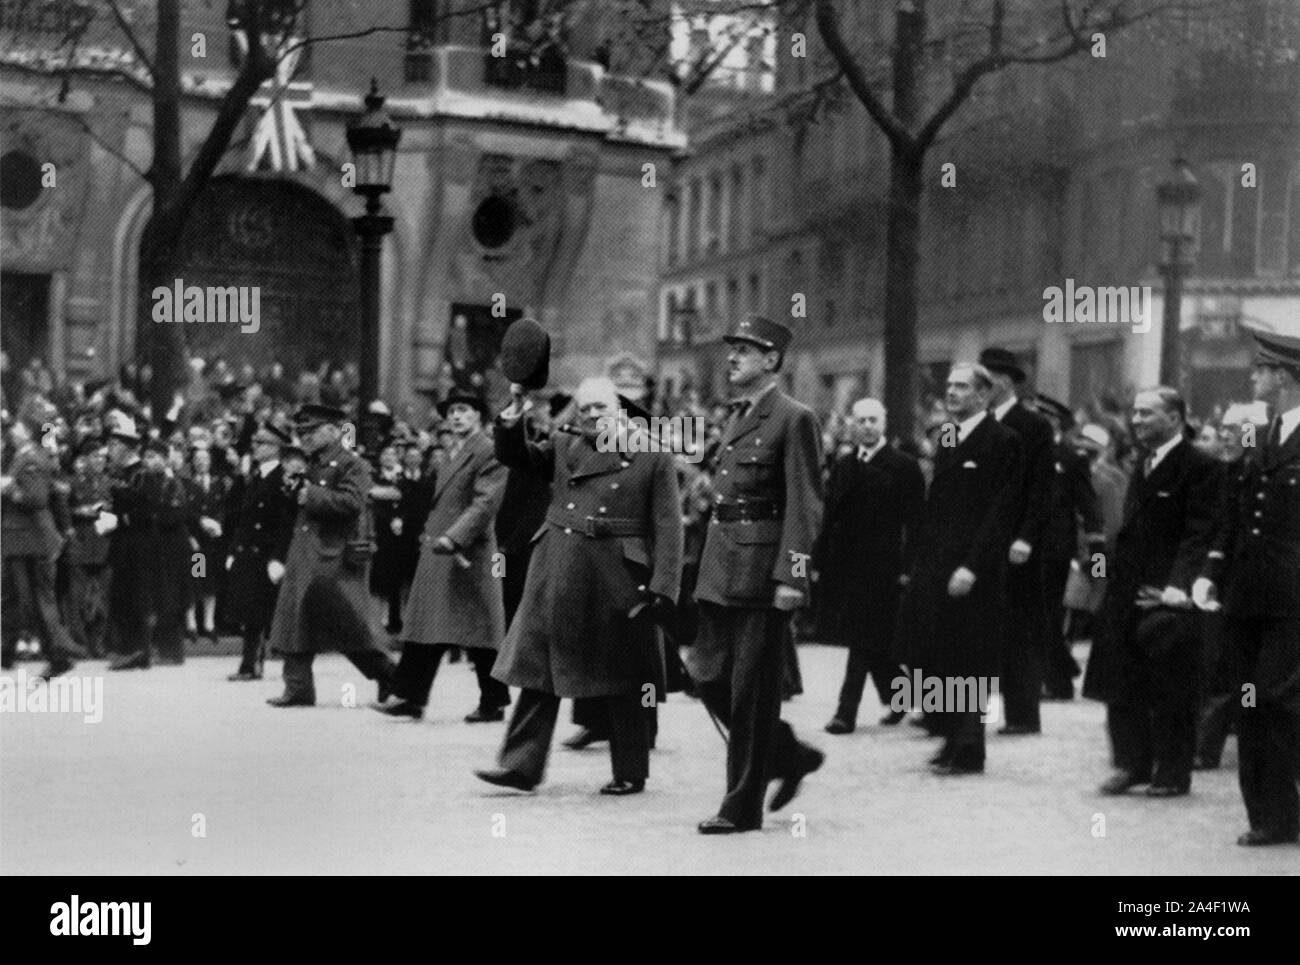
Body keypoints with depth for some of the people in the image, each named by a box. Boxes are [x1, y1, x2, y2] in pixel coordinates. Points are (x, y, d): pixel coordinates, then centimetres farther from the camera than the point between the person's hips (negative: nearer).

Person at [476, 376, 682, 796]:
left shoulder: (654, 458, 0)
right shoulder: (562, 448, 13)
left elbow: (667, 528, -4)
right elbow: (515, 456, 6)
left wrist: (661, 588, -13)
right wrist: (511, 426, -15)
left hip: (616, 582, -3)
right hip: (557, 577, 3)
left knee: (622, 683, 5)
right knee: (539, 671, 3)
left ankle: (631, 773, 17)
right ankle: (522, 764, 7)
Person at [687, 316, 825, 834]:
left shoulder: (795, 420, -9)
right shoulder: (735, 416, 17)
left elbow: (805, 506, -14)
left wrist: (791, 577, -21)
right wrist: (709, 564, 16)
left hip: (762, 570, -8)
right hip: (720, 567, 8)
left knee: (751, 689, -2)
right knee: (708, 674, 8)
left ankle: (743, 807, 8)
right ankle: (791, 756, 25)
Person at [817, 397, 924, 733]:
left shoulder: (904, 467, -2)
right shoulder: (842, 465, 13)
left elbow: (913, 523, -5)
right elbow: (828, 515, 12)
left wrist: (907, 568, -12)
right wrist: (819, 561, 6)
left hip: (880, 566, -5)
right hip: (843, 564, 5)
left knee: (865, 639, -7)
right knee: (873, 642, 10)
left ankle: (846, 712, -5)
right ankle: (898, 698, 28)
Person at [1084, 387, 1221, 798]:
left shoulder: (1200, 467, -10)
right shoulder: (1143, 464, 17)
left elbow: (1200, 534, -17)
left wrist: (1178, 585, -26)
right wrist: (1115, 572, 10)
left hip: (1166, 597, -8)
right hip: (1127, 592, 8)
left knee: (1169, 689, 0)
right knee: (1121, 686, 8)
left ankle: (1172, 773, 10)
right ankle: (1132, 763, 18)